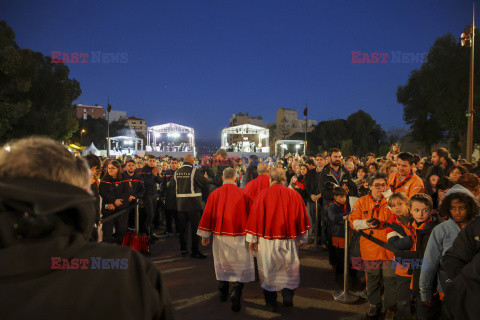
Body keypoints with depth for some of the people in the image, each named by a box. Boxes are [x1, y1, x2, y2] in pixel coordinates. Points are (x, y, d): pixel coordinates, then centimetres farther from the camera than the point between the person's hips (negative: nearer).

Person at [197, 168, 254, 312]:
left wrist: (205, 235, 10)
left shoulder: (214, 194, -3)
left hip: (219, 235, 3)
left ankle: (223, 293, 34)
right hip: (238, 236, -2)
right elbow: (251, 215, 0)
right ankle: (236, 296, -9)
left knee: (222, 264, 19)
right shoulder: (243, 195, -7)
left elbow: (207, 214, 1)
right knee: (240, 267, 6)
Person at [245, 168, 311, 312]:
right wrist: (301, 238, 15)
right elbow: (301, 218, 4)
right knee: (290, 269, 21)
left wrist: (252, 239, 1)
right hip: (289, 240, 1)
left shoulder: (263, 194, -7)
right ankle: (288, 295, 12)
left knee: (268, 271, 12)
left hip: (267, 240, -1)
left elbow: (256, 216, -6)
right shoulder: (295, 195, -2)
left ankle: (271, 303, 18)